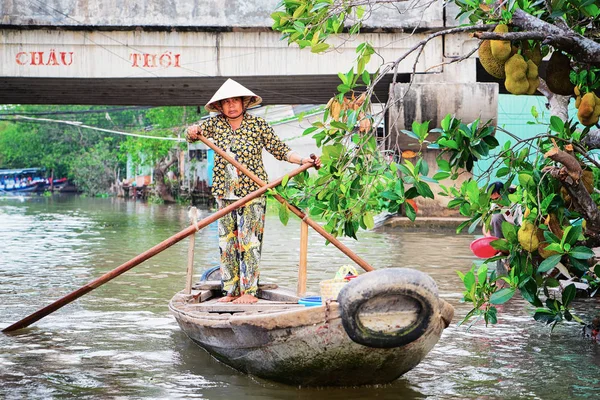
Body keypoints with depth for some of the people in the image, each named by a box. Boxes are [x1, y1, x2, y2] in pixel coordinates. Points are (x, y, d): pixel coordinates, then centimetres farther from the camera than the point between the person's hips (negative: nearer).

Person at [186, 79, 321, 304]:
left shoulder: (258, 125, -3)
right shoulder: (216, 124, 7)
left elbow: (280, 150, -1)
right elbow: (191, 135, 14)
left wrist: (303, 161, -14)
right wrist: (192, 132, -10)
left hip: (251, 192, -5)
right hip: (224, 194, 5)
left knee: (248, 241, -6)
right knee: (226, 242, 6)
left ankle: (249, 291, -3)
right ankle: (231, 290, 12)